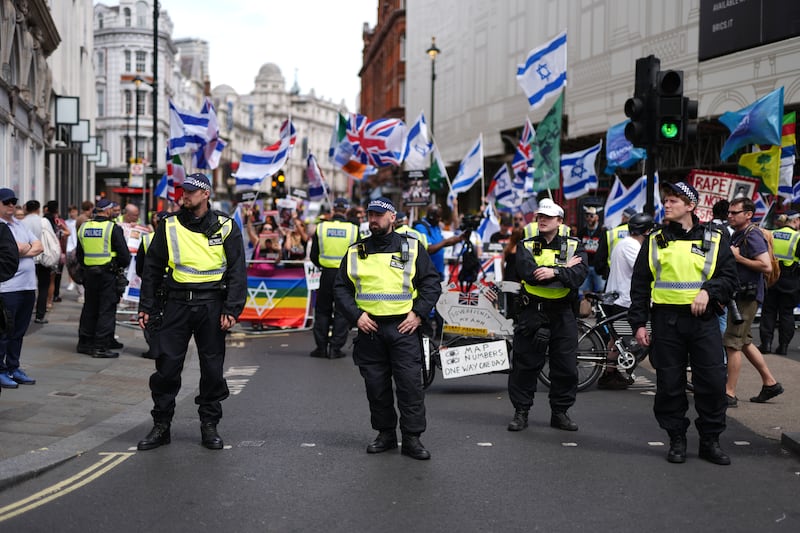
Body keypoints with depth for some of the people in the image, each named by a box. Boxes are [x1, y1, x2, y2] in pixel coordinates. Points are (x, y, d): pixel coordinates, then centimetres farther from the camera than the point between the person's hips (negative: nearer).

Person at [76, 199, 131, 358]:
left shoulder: (83, 227, 6)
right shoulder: (113, 228, -11)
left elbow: (79, 254, 13)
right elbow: (124, 255, -11)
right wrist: (122, 264, 8)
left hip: (89, 273, 6)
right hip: (108, 274, -5)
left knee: (89, 309, 16)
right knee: (106, 310, 0)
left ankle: (84, 343, 22)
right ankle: (101, 347, -1)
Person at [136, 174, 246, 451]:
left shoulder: (225, 227, 3)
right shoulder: (169, 226, 7)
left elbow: (237, 272, 1)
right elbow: (152, 268, 11)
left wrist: (231, 310, -8)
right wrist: (146, 307, 5)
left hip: (211, 305, -1)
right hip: (177, 303, 1)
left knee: (212, 369, 4)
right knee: (166, 366, 0)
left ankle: (209, 425, 17)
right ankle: (161, 426, 11)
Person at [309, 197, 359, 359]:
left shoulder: (321, 227, -2)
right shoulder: (353, 229, -5)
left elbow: (313, 256, 3)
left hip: (327, 274, 1)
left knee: (322, 310, 12)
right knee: (342, 312, 6)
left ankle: (321, 347, 12)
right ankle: (335, 348, 4)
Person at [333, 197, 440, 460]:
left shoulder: (411, 247, 6)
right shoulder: (356, 252, 12)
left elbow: (431, 283, 5)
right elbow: (341, 288, 12)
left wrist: (418, 313, -6)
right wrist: (356, 315, -2)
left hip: (404, 328, -2)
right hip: (369, 328, 2)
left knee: (410, 383, -6)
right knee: (376, 386, 7)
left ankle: (412, 438, 2)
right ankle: (385, 434, 20)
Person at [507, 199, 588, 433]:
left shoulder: (574, 246, 6)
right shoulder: (526, 246, 5)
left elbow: (579, 275, -12)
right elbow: (529, 273, -15)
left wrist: (553, 272, -26)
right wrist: (564, 269, -12)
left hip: (562, 313, 1)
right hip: (532, 311, -1)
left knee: (566, 366, 5)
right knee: (525, 364, 2)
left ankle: (560, 412, 18)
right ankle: (521, 411, 13)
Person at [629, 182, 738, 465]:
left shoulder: (713, 239, 7)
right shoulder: (654, 241, 9)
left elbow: (729, 276, 6)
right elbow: (639, 285, 9)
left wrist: (709, 291, -13)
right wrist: (638, 322, 3)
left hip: (703, 320, -1)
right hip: (666, 322, 1)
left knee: (713, 383, -2)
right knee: (669, 384, 3)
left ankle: (710, 440, 12)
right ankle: (677, 439, 16)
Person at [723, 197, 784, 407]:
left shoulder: (752, 235, -15)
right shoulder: (736, 235, 15)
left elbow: (766, 266, -25)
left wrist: (738, 257, -20)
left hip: (748, 296, -10)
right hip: (739, 295, 10)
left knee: (733, 344, -7)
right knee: (744, 342, 16)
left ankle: (729, 394, -3)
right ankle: (770, 383, 25)